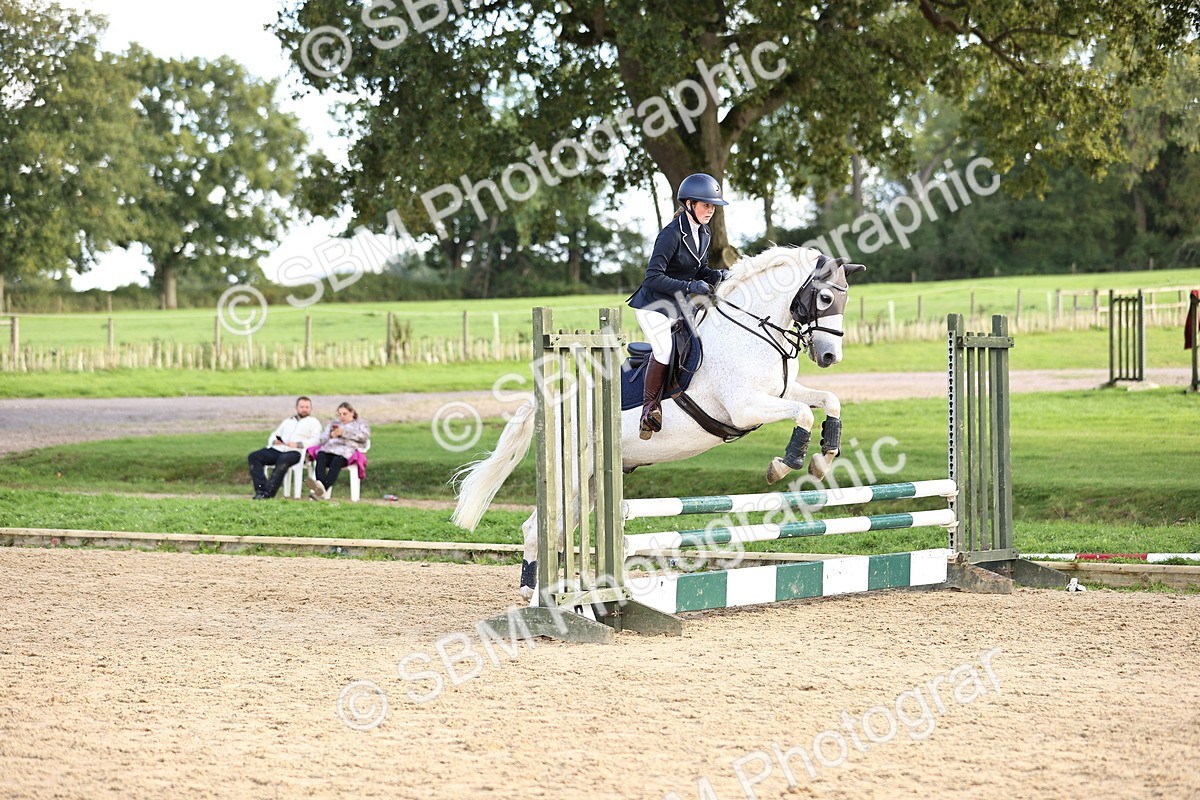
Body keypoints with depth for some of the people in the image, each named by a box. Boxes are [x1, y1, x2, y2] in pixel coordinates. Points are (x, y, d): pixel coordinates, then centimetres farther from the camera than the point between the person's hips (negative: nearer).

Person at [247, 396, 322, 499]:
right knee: (253, 457, -18)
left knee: (283, 460, -41)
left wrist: (298, 444, -14)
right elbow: (274, 435, 31)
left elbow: (315, 440, 0)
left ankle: (268, 492, -43)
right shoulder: (288, 421, 32)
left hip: (295, 452, -6)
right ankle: (261, 489, -31)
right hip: (277, 449, 6)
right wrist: (275, 441, 6)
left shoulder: (313, 422, 16)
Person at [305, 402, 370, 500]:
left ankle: (324, 488, -60)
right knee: (320, 457, -34)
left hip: (348, 449, -4)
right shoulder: (334, 423, 38)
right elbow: (322, 439, 26)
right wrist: (332, 435, 3)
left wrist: (344, 432, -4)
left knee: (336, 461, -39)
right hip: (329, 448, 4)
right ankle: (321, 488, -58)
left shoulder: (359, 424, 25)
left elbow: (364, 435, 1)